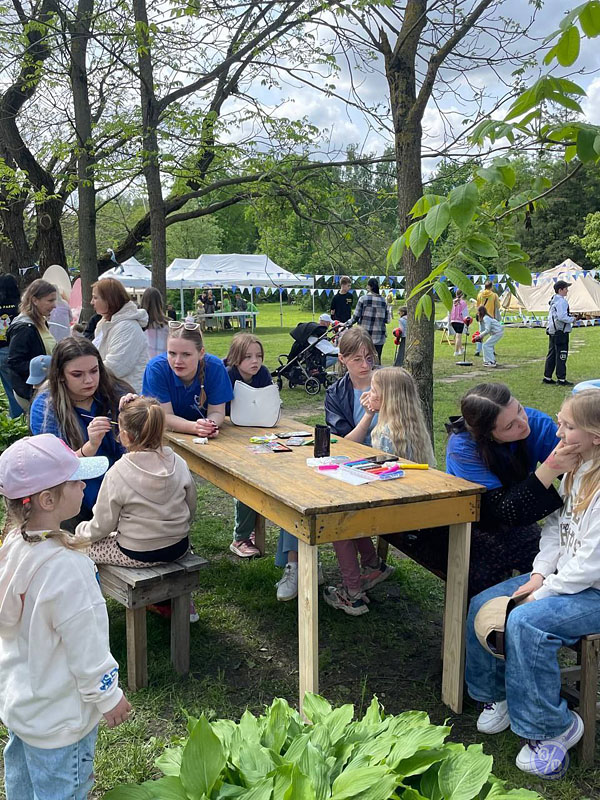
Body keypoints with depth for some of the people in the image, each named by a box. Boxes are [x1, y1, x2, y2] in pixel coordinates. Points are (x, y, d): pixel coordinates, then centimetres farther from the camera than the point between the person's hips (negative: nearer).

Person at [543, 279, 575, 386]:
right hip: (560, 332, -10)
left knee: (552, 354, 14)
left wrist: (569, 316, 18)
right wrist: (572, 319, -10)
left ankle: (547, 377, 18)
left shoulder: (553, 300, 15)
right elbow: (561, 317, -26)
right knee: (561, 355, -5)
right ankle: (561, 379, -2)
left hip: (552, 331, 10)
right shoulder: (561, 301, -16)